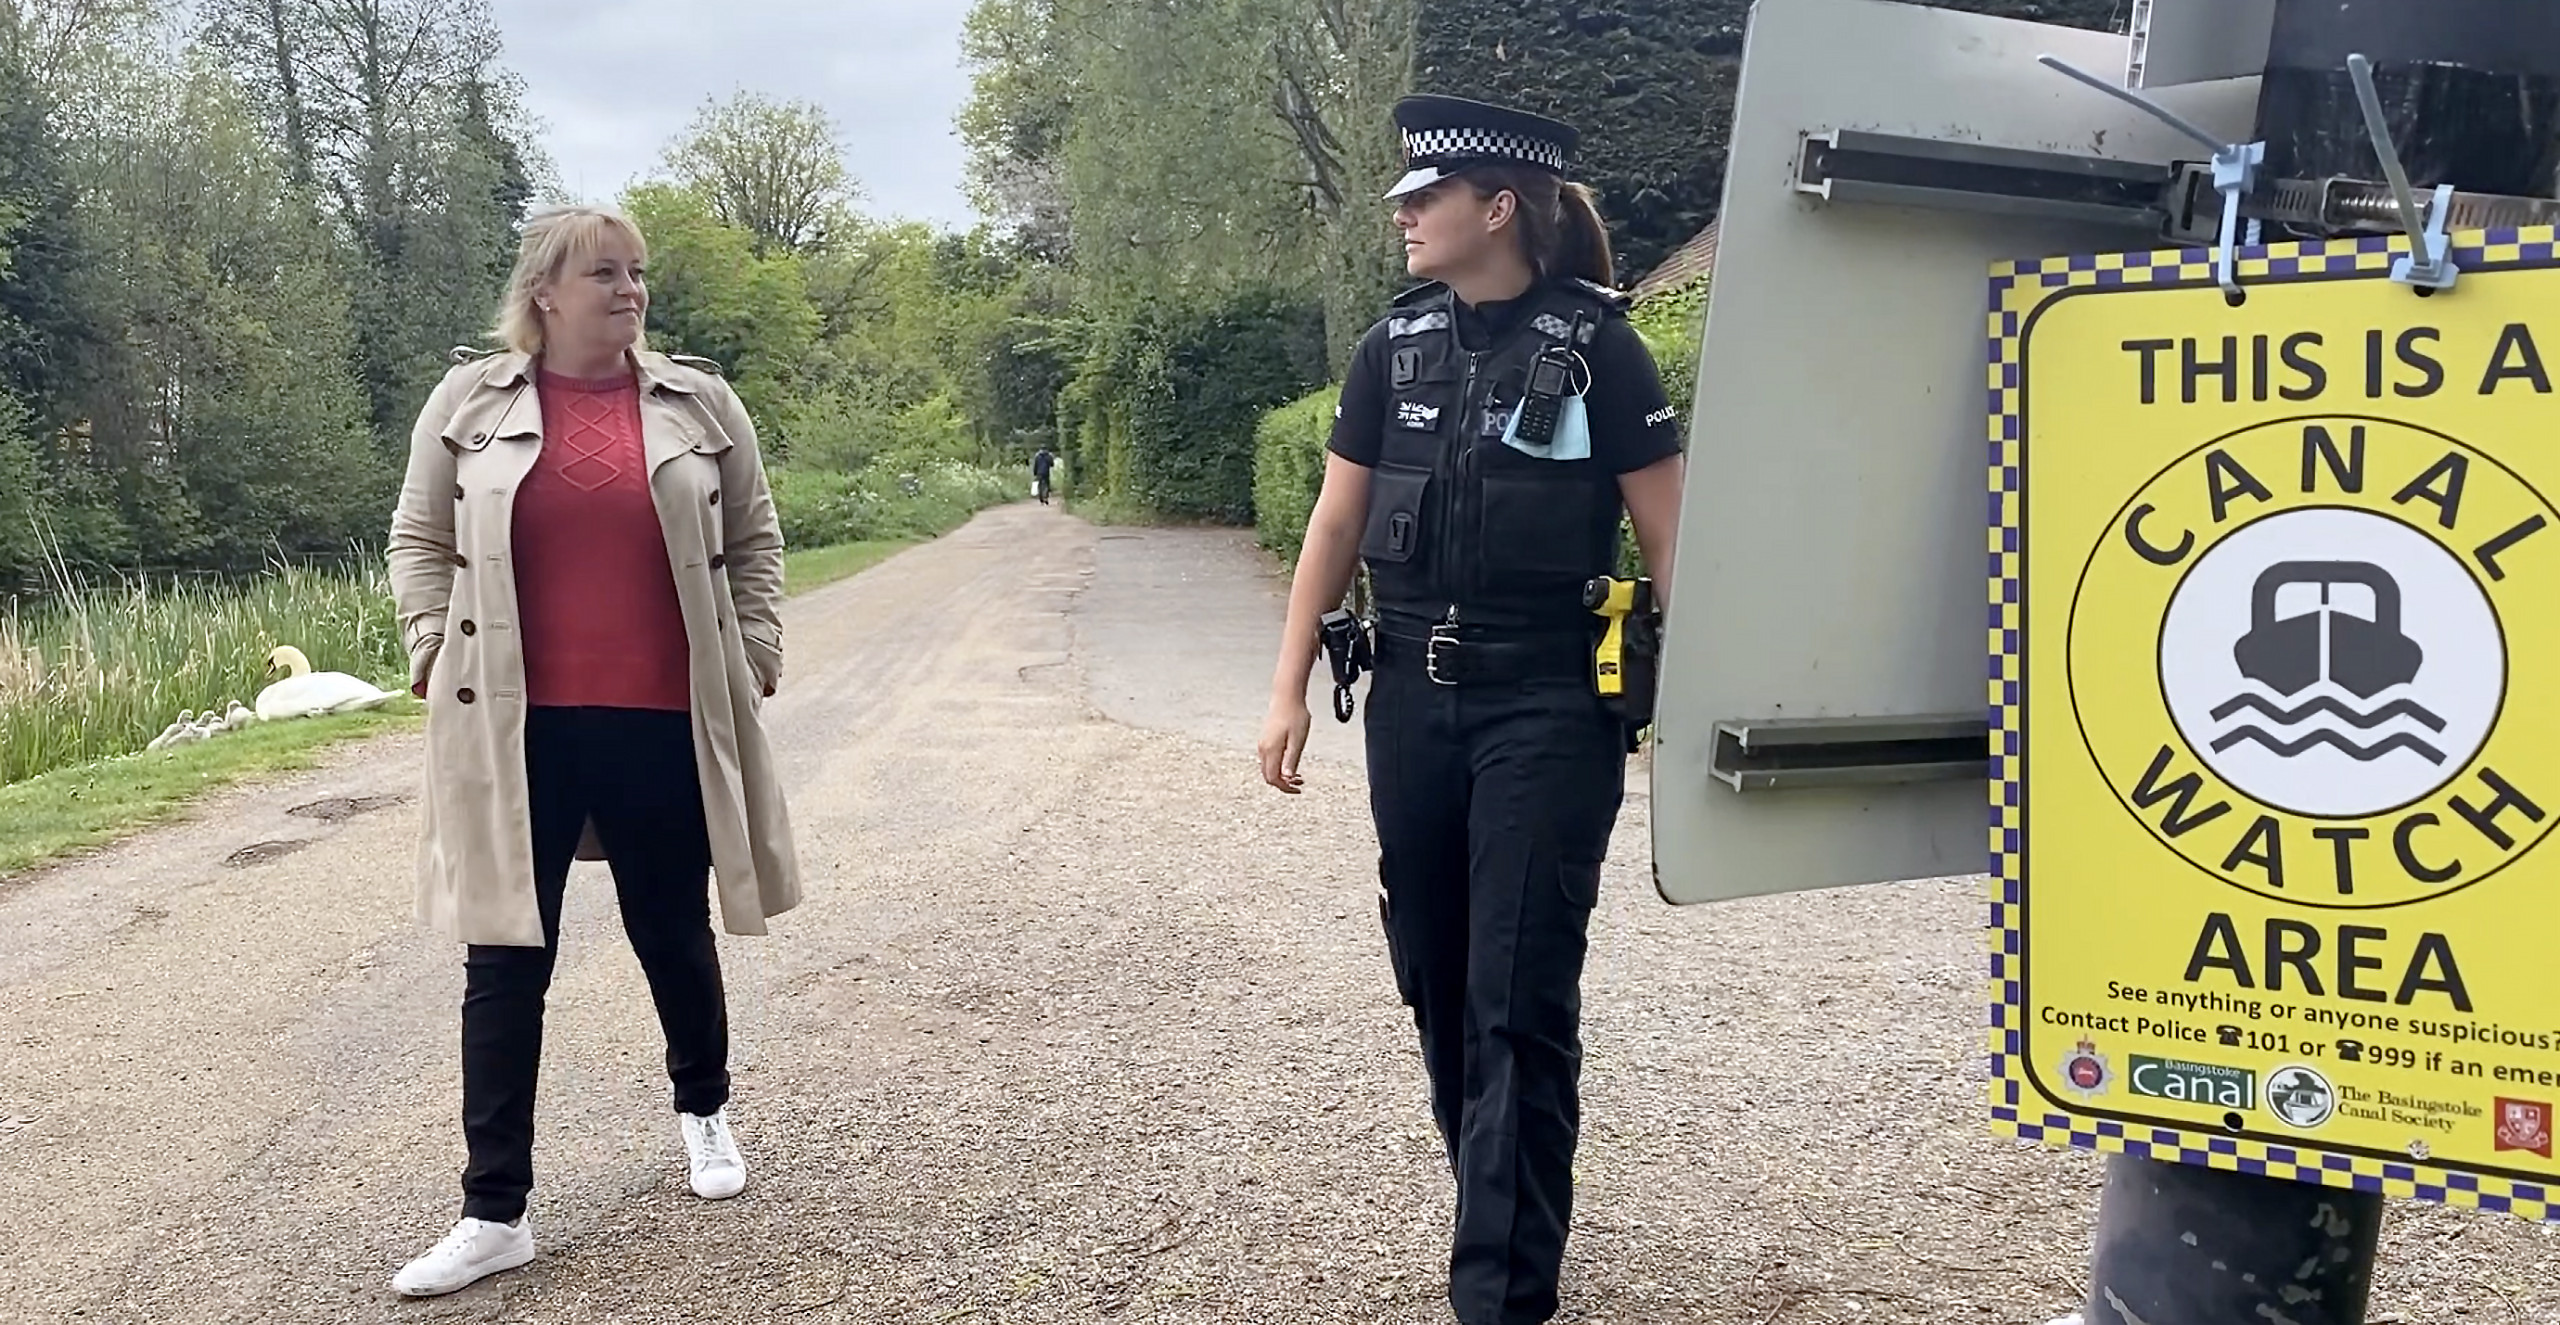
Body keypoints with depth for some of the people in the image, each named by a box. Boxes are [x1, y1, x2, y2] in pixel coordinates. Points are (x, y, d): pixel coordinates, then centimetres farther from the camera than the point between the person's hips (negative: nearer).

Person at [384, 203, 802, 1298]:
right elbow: (420, 541, 9)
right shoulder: (469, 401, 3)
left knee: (673, 933, 14)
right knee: (505, 962, 1)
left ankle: (703, 1108, 41)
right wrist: (436, 658, -2)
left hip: (663, 723, 1)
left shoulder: (699, 401, 4)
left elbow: (753, 541, 10)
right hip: (516, 727, 0)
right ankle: (495, 1213, 9)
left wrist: (755, 657, 4)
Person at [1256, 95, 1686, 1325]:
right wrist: (1290, 687, 5)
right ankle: (1502, 1202, 33)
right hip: (1411, 700, 5)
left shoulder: (1596, 346, -7)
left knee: (1520, 998, -3)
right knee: (1434, 976, 13)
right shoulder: (1393, 346, 6)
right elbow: (1335, 525, 10)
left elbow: (1668, 538, -5)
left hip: (1549, 709, -5)